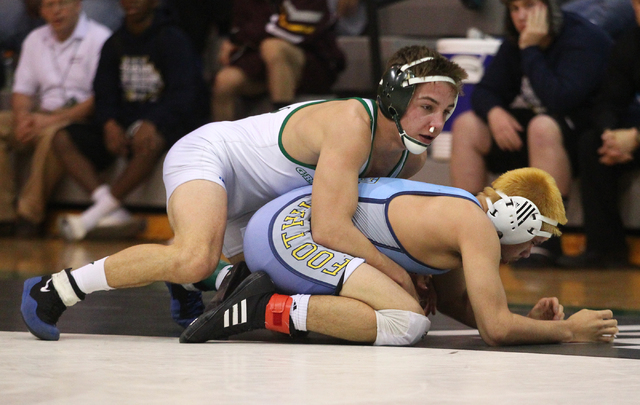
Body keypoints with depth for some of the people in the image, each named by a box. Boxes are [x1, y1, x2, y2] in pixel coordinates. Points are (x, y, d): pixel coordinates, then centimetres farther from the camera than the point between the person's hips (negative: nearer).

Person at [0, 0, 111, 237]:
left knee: (53, 133, -38)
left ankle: (30, 215, -32)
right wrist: (22, 118, -8)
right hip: (40, 118, 6)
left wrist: (51, 120, -19)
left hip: (80, 118, -6)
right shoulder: (35, 40, 16)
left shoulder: (99, 39, -5)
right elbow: (22, 90, 16)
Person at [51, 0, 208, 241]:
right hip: (123, 124, 6)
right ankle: (114, 213, -32)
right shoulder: (114, 45, 13)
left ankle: (95, 214, -32)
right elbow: (104, 94, 5)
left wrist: (151, 123, -33)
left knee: (148, 140, -41)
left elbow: (183, 95, -16)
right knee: (63, 140, -14)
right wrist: (109, 124, -18)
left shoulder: (173, 41, -4)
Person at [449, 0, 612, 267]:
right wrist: (494, 112, -17)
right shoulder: (514, 42, 6)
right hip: (527, 134, 8)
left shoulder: (583, 40, -18)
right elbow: (483, 91, 6)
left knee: (543, 127, -38)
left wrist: (530, 50, -25)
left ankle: (547, 241, -34)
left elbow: (558, 100, -31)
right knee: (466, 126, -4)